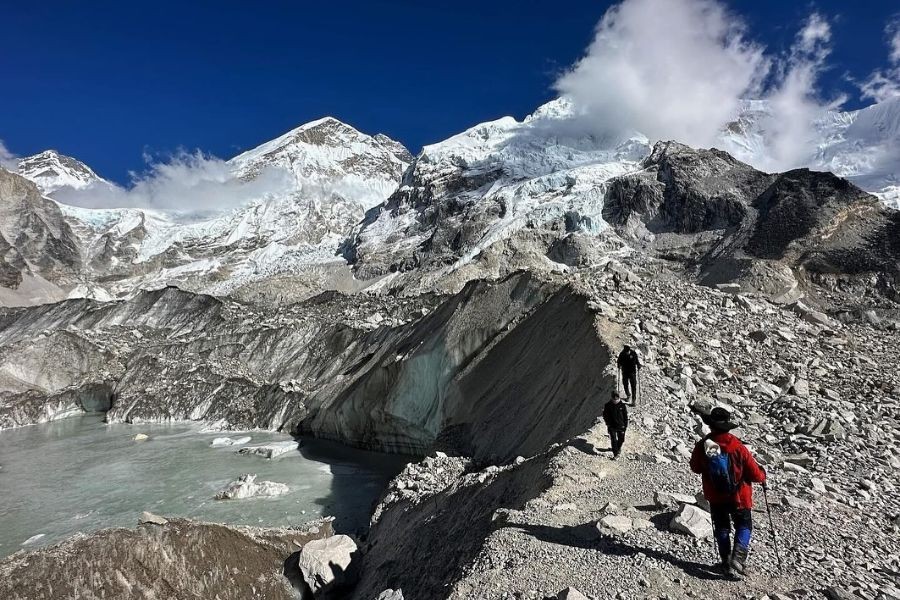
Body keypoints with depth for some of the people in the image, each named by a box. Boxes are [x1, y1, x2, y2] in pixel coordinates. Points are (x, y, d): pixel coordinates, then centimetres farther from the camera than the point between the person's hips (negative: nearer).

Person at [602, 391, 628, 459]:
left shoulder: (622, 404, -9)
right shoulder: (608, 405, -10)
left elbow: (626, 415, 0)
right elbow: (605, 415, 2)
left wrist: (625, 425, -2)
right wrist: (608, 423, -6)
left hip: (621, 426, 1)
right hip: (612, 426, -1)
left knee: (621, 439, 16)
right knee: (613, 440, -1)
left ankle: (619, 448, 46)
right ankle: (615, 454, 11)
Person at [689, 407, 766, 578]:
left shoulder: (701, 446, -15)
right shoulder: (737, 447, -22)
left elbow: (695, 468, 2)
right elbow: (754, 473, -12)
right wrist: (762, 476, 11)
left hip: (715, 497, 2)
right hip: (738, 496, -2)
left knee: (722, 528, 18)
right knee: (744, 526, 17)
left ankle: (726, 562, 21)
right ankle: (738, 557, -1)